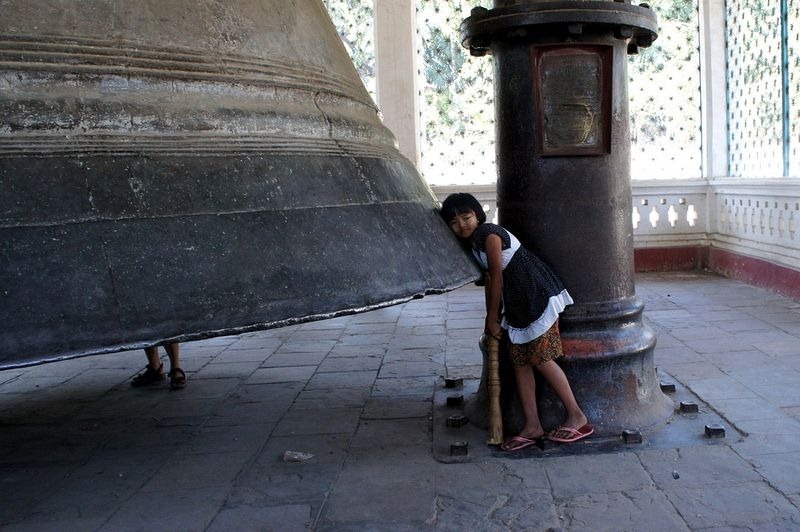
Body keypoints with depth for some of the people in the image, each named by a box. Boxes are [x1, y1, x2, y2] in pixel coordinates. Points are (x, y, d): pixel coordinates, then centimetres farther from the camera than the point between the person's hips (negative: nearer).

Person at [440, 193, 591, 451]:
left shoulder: (489, 234, -16)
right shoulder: (471, 244, 12)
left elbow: (497, 277, -14)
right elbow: (490, 280, 18)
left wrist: (492, 319, -7)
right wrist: (491, 318, 19)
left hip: (536, 294, -9)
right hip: (517, 302, 9)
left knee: (541, 358, -8)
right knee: (519, 359, 6)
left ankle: (577, 417, 4)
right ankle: (532, 426, 10)